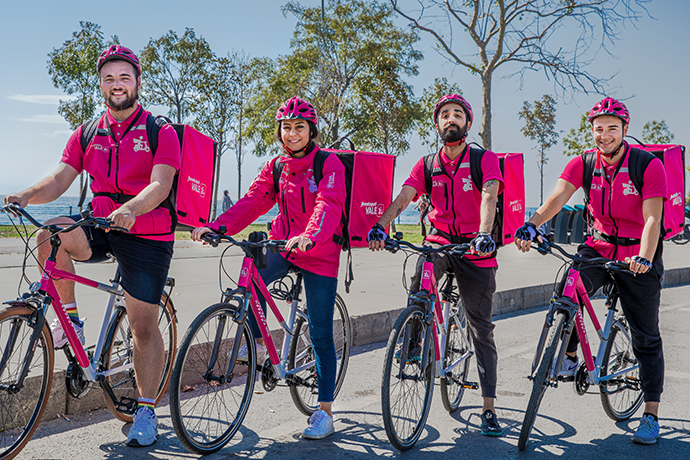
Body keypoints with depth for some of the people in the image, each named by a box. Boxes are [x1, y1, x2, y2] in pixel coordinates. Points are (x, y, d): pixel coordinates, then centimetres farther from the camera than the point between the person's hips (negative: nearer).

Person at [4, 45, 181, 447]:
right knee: (50, 234, -28)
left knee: (144, 326, -2)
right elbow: (61, 179, 2)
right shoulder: (87, 134, 9)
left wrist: (130, 209, -39)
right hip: (99, 230, 4)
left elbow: (160, 185, -19)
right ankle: (70, 319, -7)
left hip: (147, 236, -3)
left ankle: (147, 411, 13)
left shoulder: (161, 132, -5)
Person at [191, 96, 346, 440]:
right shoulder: (275, 167, 7)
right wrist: (215, 227, -18)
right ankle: (258, 342, -2)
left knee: (320, 334, 0)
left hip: (320, 253, -4)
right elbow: (252, 202, -2)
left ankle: (325, 412, 11)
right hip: (283, 245, 4)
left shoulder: (329, 164, -9)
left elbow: (328, 205, -25)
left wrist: (309, 236, -45)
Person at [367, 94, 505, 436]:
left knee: (482, 330, 3)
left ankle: (488, 408, 12)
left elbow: (489, 196, -20)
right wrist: (380, 226, -25)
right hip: (438, 241, 2)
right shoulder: (427, 164, 6)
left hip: (475, 249, -2)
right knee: (421, 280, -34)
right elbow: (403, 197, -7)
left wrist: (484, 233, -39)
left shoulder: (485, 160, -3)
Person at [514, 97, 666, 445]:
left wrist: (644, 258, -40)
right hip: (598, 247, 2)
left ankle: (651, 415, 15)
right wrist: (531, 225, -38)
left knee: (646, 338, 4)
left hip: (638, 254, -2)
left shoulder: (649, 165, -14)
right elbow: (558, 197, -19)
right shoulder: (583, 164, -5)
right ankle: (569, 356, -3)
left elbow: (652, 218, -23)